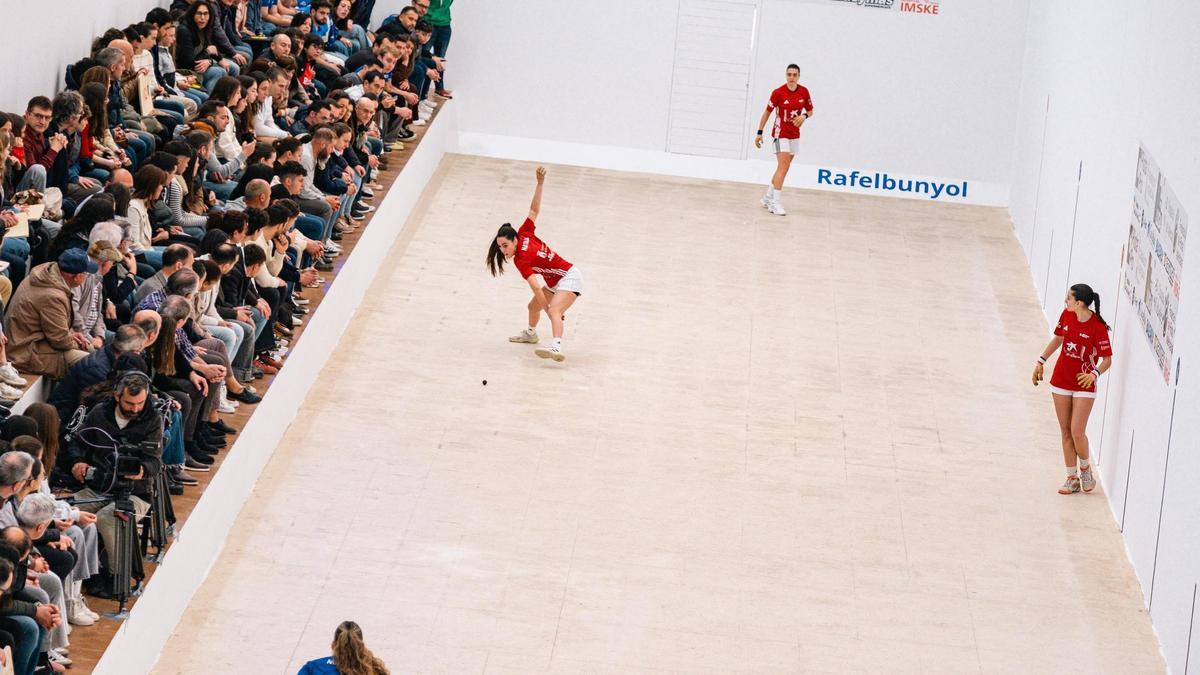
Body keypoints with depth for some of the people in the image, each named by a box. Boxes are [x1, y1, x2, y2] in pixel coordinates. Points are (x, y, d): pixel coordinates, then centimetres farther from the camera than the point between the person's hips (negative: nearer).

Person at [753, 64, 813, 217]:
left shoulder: (804, 92, -1)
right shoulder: (778, 93, -14)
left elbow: (810, 111, 10)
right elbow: (767, 112, -6)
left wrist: (804, 116, -13)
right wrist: (759, 133, -6)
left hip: (795, 135, 6)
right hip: (781, 133, -6)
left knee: (782, 168, 12)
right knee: (783, 167, -16)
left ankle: (768, 198, 25)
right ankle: (775, 203, -17)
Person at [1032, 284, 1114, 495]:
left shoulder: (1098, 327, -20)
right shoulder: (1066, 315, -4)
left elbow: (1107, 359, -16)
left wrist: (1095, 373, -35)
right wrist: (1041, 361, 16)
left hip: (1084, 385, -5)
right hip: (1061, 382, 5)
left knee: (1077, 433, -10)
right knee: (1066, 433, 8)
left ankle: (1086, 468, 19)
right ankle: (1072, 478, 18)